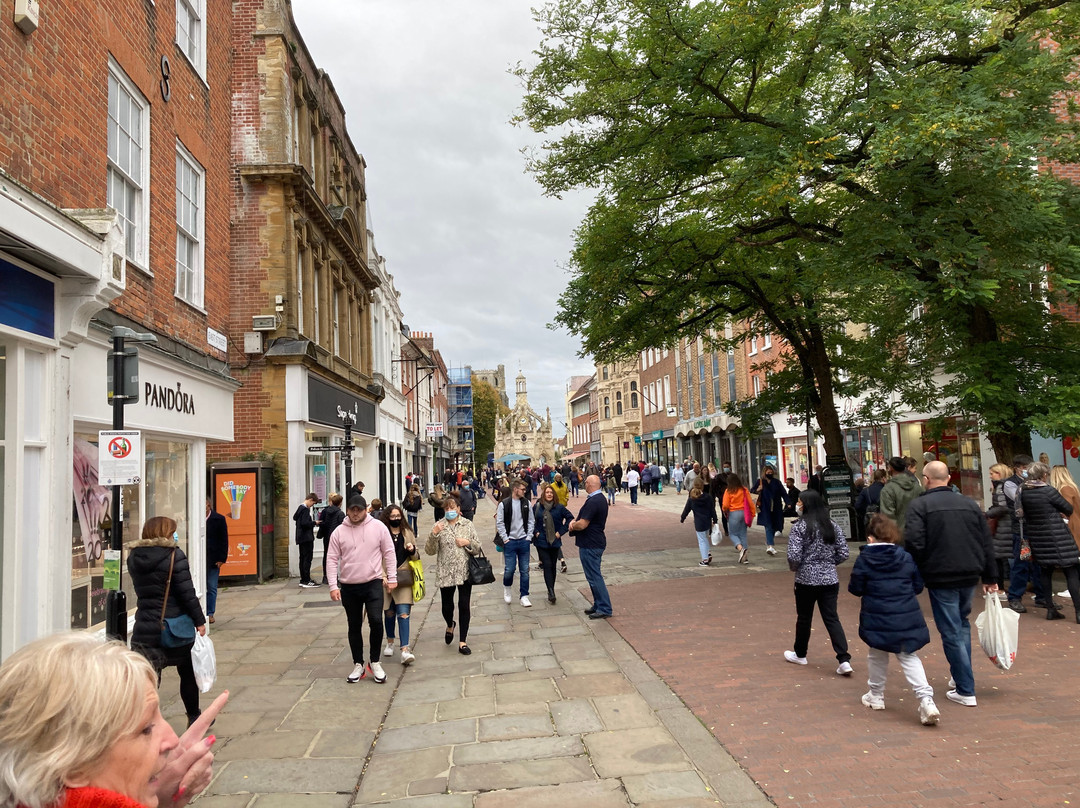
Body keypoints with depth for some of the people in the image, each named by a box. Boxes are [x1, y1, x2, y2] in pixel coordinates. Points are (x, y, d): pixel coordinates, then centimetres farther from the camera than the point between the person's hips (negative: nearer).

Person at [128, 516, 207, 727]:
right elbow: (186, 592, -14)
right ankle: (194, 717, 31)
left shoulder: (134, 557, 4)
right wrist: (199, 620, -8)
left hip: (145, 629, 3)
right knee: (188, 673, 16)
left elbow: (142, 589, 15)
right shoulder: (174, 555, -13)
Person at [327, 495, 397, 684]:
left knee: (376, 621, -14)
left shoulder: (378, 527, -3)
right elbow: (332, 560, 0)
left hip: (373, 583, -2)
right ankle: (358, 665, 25)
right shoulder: (339, 532, -1)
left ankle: (374, 662, 5)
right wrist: (333, 586, -7)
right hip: (348, 587, 2)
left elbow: (389, 553, 1)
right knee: (354, 627, 11)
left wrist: (392, 578, -1)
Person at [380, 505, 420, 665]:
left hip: (403, 579, 0)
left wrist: (412, 551, -9)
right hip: (385, 579, 0)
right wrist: (384, 576, -14)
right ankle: (390, 643, 36)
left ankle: (405, 650, -13)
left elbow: (416, 558, 13)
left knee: (403, 613, -9)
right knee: (389, 613, 13)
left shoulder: (408, 534, 8)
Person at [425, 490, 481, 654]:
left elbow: (477, 548, 8)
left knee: (464, 606, 1)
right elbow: (430, 551, -5)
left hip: (465, 572, 1)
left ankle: (463, 642, 13)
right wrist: (433, 535, -20)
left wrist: (468, 542, -11)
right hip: (445, 572, 0)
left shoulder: (467, 524, 4)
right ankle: (450, 625, 44)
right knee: (447, 606, 9)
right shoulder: (438, 526, -1)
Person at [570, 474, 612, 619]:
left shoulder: (593, 502, -23)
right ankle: (598, 605, 25)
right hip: (596, 542, 11)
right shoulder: (600, 498, 12)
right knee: (594, 575, 18)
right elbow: (586, 518, 19)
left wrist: (573, 525, -4)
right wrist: (575, 521, 0)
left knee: (594, 576, -4)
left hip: (590, 545, -11)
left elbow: (582, 525, -25)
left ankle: (604, 609, 0)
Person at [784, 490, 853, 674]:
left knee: (804, 618, 12)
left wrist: (794, 568, 2)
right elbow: (843, 554, 3)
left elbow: (794, 556, -19)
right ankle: (844, 660, -3)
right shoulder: (832, 526, 3)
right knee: (832, 618, 6)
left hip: (806, 579, -4)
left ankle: (800, 654, 29)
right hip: (830, 579, 4)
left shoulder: (800, 527, -13)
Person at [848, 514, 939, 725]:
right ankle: (926, 698, -4)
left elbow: (855, 589, -5)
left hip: (877, 620, -2)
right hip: (907, 619, 2)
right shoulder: (907, 558, 1)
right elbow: (918, 586, 7)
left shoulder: (864, 560, -9)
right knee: (909, 658, 10)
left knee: (876, 656, 17)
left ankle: (876, 696, 29)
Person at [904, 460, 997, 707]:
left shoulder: (919, 505, -9)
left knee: (951, 633, 1)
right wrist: (990, 577, 17)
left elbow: (914, 543, -19)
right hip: (969, 575, 6)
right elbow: (987, 543, 11)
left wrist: (918, 571, -2)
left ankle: (966, 690, 5)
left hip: (940, 577, -6)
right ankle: (963, 677, 27)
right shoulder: (969, 504, 8)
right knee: (962, 624, 23)